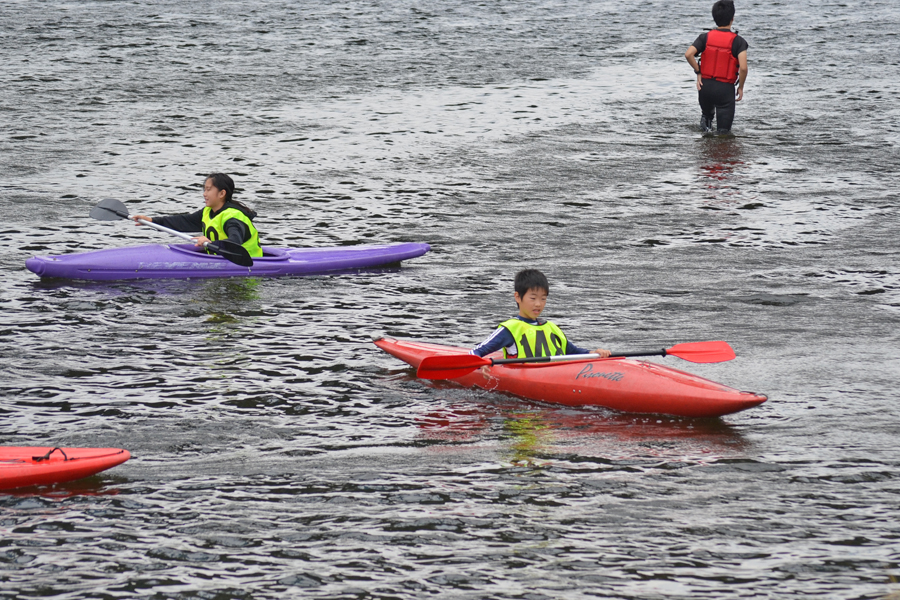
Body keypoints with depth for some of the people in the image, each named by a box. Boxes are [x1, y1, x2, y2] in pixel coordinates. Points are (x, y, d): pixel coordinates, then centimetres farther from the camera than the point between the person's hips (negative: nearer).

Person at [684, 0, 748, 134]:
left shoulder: (705, 37, 1)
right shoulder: (738, 41, -7)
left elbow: (688, 54, -12)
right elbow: (743, 68, -16)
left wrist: (698, 72, 1)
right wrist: (740, 88, -1)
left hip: (705, 86, 3)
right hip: (725, 88, -3)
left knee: (707, 112, 34)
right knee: (723, 132, 4)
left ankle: (706, 119, 11)